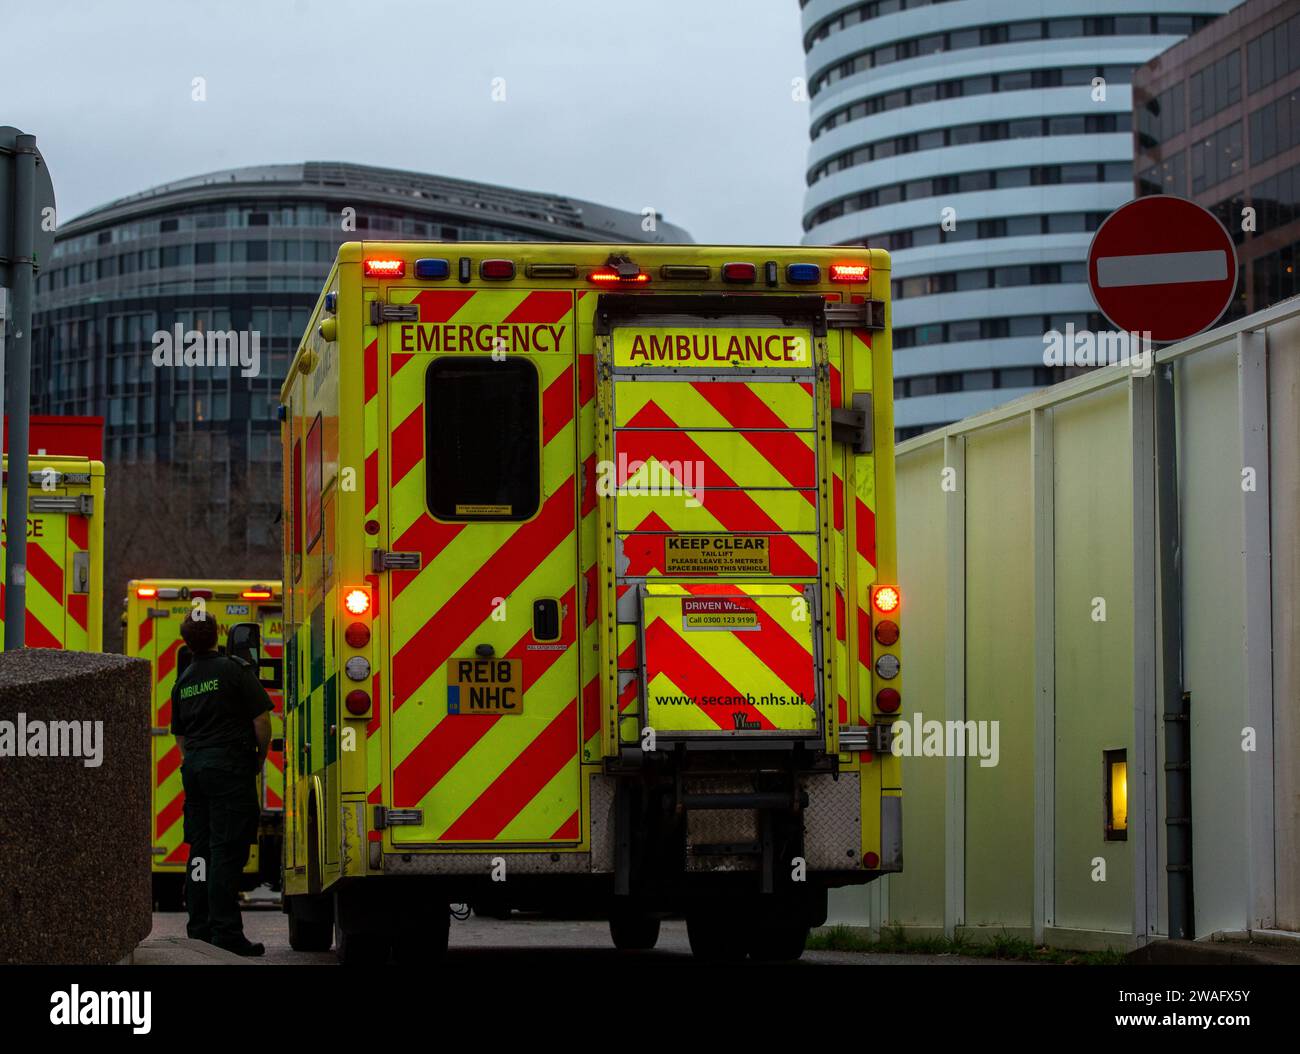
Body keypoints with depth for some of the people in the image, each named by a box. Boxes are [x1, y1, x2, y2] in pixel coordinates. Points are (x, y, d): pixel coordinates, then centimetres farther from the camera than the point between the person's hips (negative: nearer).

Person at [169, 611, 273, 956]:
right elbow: (261, 720, -10)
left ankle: (200, 930, 15)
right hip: (230, 766, -6)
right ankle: (225, 932, -11)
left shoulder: (183, 681, 12)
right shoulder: (235, 670, -7)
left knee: (200, 849, 11)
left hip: (194, 767, 6)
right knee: (226, 850, -8)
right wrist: (260, 758, 5)